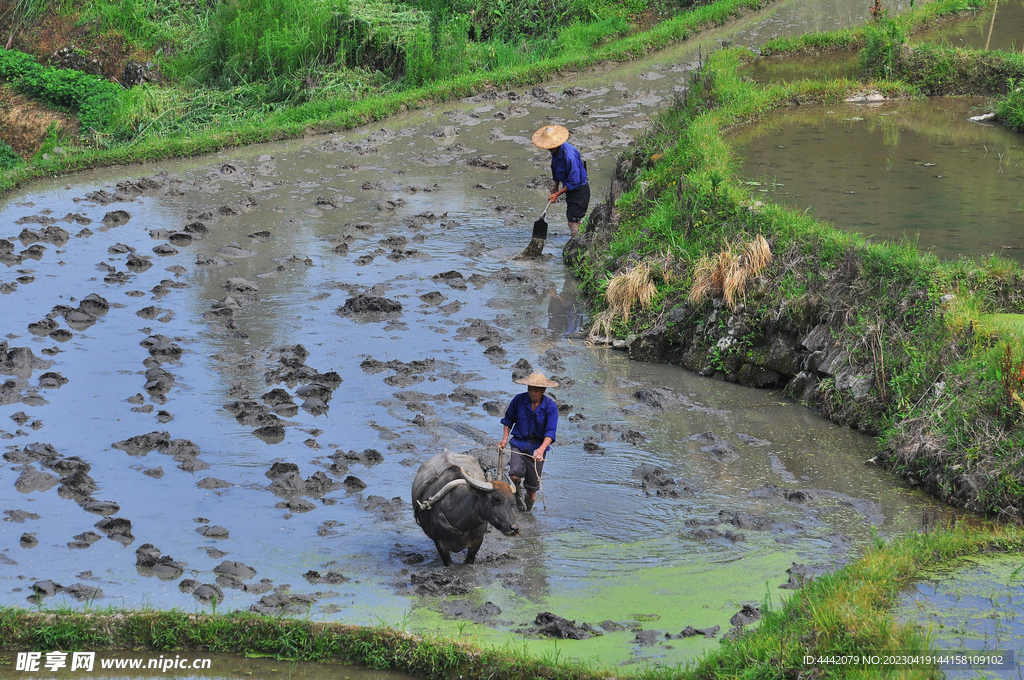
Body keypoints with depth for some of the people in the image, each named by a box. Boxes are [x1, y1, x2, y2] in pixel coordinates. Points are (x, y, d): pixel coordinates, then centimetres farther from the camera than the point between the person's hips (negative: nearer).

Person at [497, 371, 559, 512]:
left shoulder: (551, 406, -10)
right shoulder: (519, 400, -6)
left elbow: (550, 432, -16)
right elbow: (509, 419, 12)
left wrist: (541, 449, -32)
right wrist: (505, 438, 1)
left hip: (538, 446, 0)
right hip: (519, 443, 0)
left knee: (532, 485, 6)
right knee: (515, 474, -25)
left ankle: (527, 510, 28)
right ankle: (517, 494, 7)